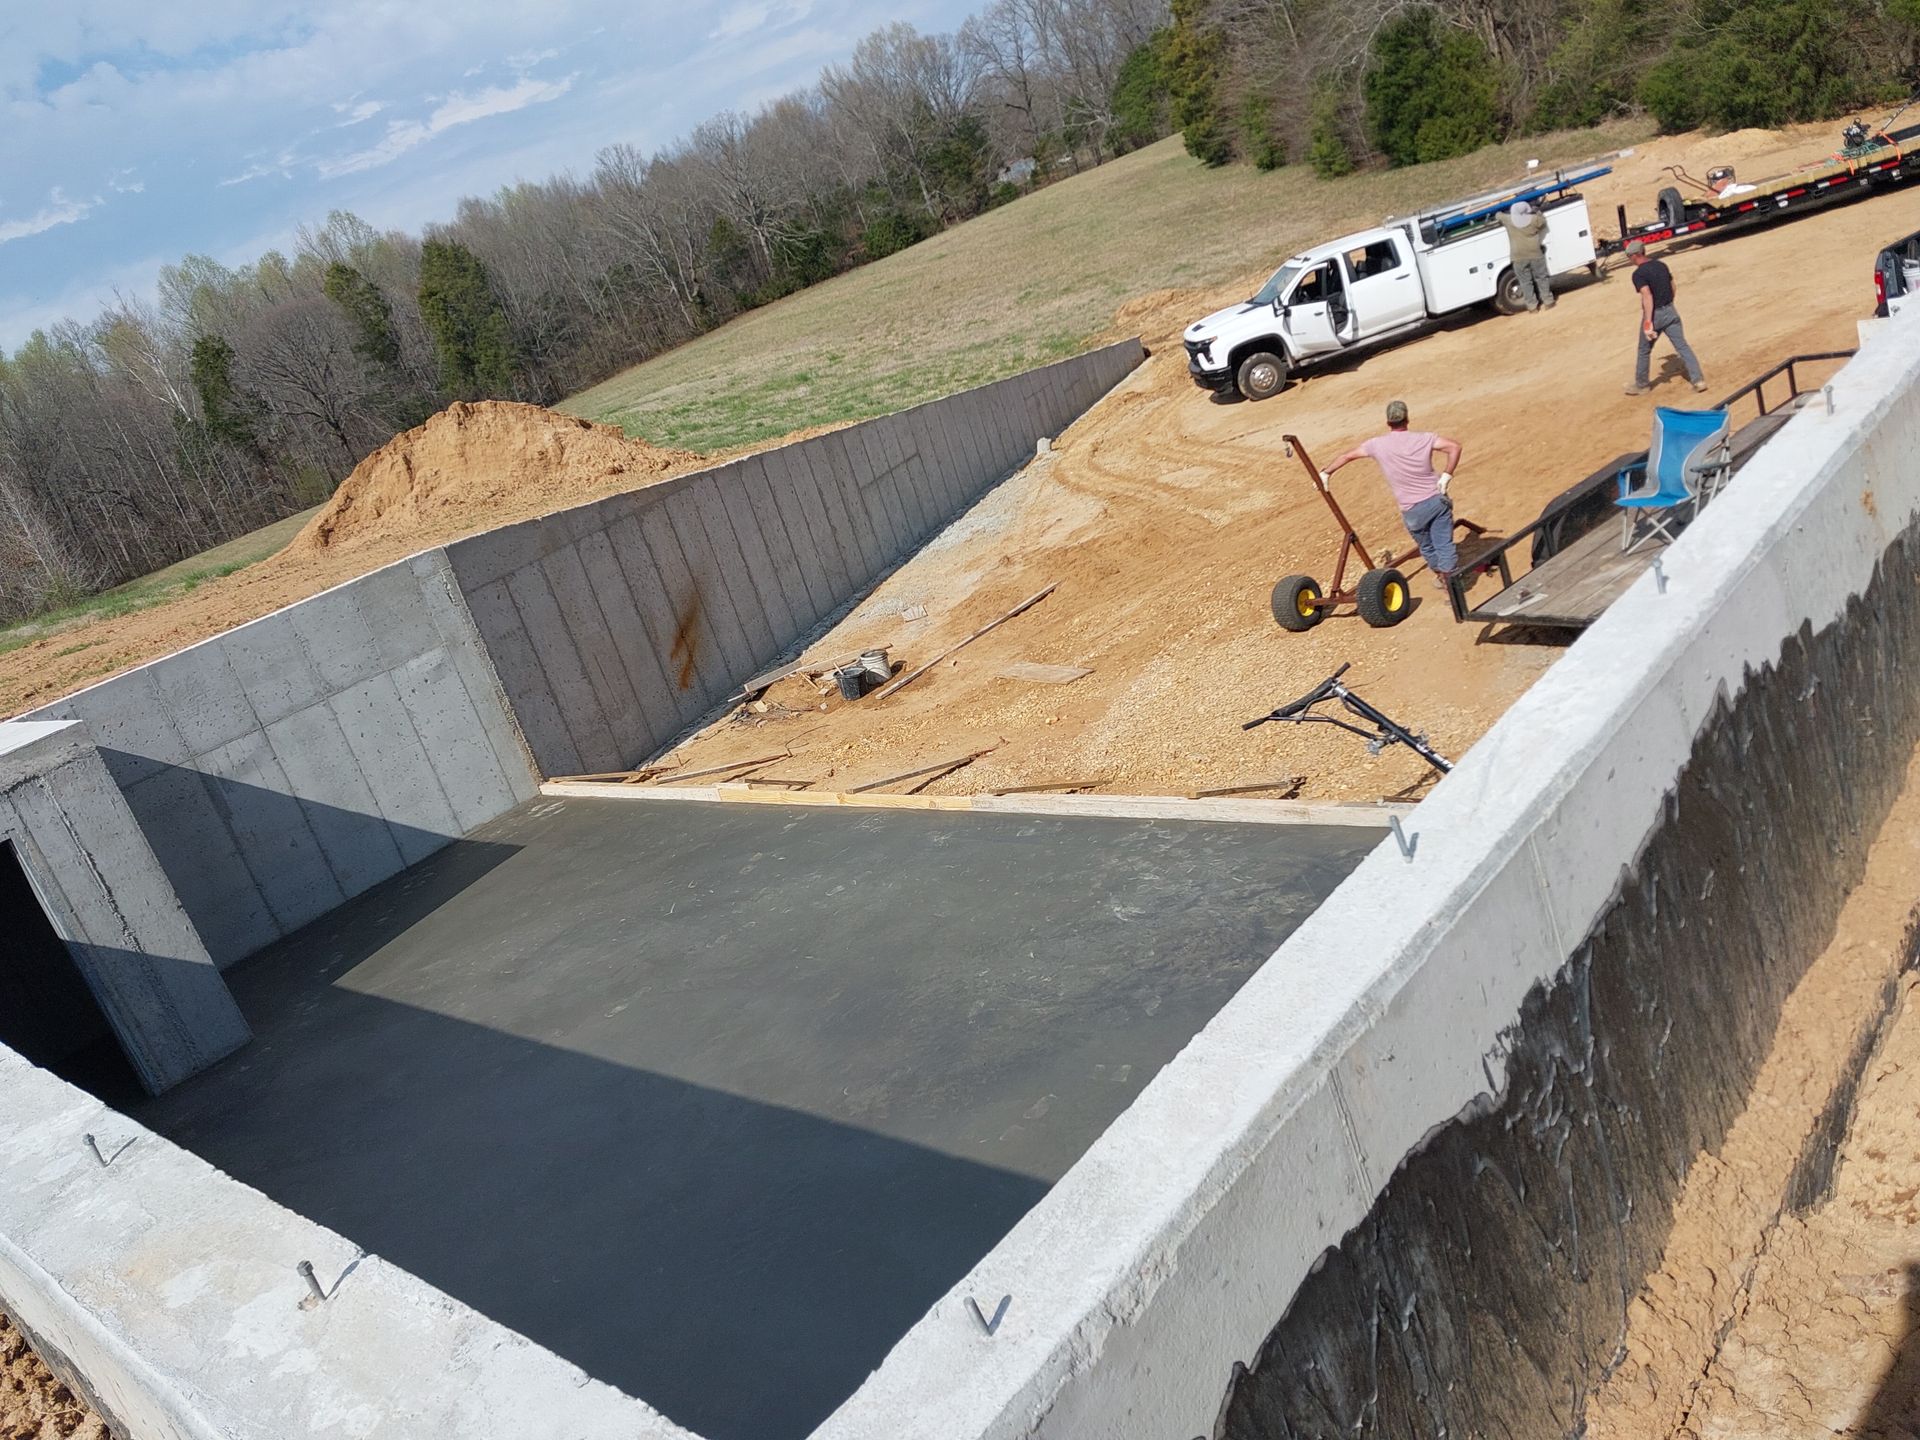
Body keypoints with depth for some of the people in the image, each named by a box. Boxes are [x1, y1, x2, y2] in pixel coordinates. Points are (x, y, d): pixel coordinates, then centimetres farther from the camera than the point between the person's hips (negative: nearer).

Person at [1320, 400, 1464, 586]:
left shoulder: (1378, 445, -3)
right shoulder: (1422, 438, -4)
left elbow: (1347, 456, 7)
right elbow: (1454, 446, -13)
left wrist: (1325, 473, 19)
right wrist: (1446, 476, -8)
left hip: (1413, 510, 0)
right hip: (1437, 499, 0)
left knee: (1427, 547, 22)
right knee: (1444, 544, 5)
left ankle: (1440, 575, 39)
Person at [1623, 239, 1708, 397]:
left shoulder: (1639, 273, -16)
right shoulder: (1661, 265, 7)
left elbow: (1647, 296, -27)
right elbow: (1672, 287, 15)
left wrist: (1648, 322, -30)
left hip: (1654, 314, -6)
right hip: (1670, 311, 6)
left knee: (1644, 351, 14)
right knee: (1682, 346, 6)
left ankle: (1641, 385, 27)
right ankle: (1698, 380, 1)